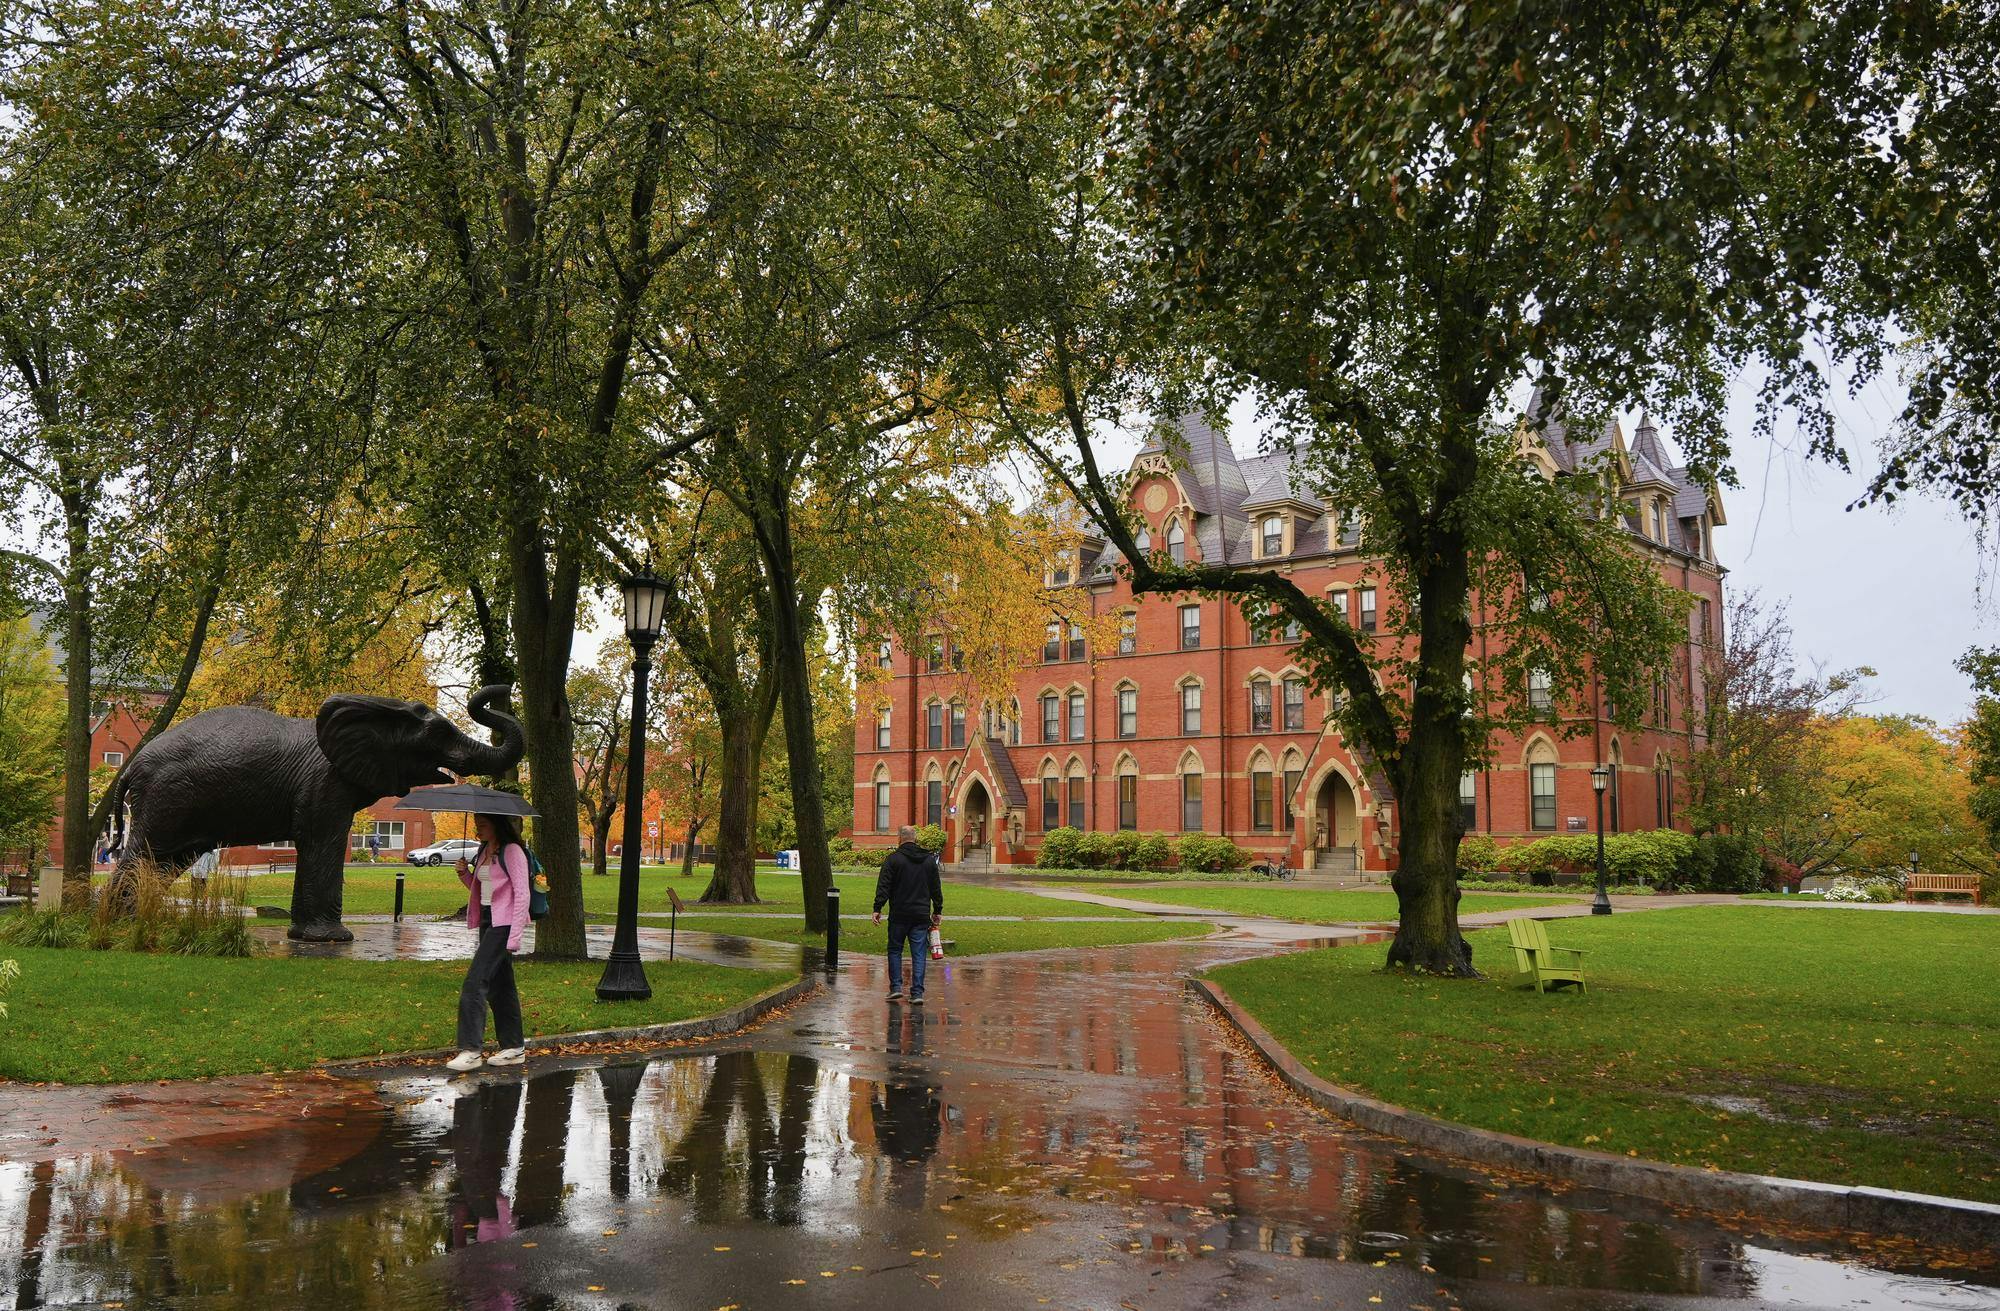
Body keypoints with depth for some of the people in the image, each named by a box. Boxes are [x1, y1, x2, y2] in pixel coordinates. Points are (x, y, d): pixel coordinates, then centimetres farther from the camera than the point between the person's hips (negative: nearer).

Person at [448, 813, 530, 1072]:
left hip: (503, 922, -9)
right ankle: (513, 1047, 17)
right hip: (486, 921, 9)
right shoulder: (483, 852, 15)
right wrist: (464, 873, 3)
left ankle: (470, 1050, -15)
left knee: (475, 982, -15)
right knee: (499, 985, 10)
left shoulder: (512, 851, -10)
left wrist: (515, 935, -20)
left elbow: (522, 894, -14)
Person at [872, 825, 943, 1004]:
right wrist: (938, 911, 21)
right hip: (921, 915, 3)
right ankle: (917, 993, -1)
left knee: (895, 950, 12)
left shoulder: (893, 859, -5)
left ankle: (896, 987, 7)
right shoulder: (929, 859, 9)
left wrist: (877, 908, -7)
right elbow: (936, 888, 14)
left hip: (899, 915, -3)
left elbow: (883, 886, -9)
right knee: (919, 954, 3)